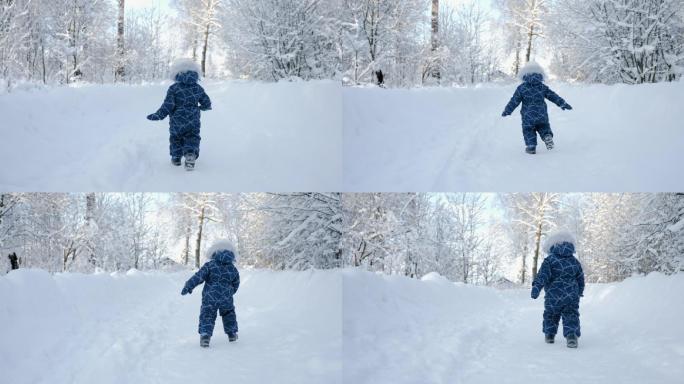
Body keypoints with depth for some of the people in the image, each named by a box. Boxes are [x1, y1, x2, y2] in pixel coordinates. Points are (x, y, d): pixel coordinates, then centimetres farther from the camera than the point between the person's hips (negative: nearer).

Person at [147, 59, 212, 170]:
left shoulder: (173, 89, -10)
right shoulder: (198, 88, 0)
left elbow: (168, 105, -15)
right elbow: (207, 103, 5)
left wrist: (158, 115, -7)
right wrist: (202, 107, 29)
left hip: (177, 122, -1)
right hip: (193, 123, 1)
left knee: (175, 138, 20)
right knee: (192, 139, 9)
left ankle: (176, 158, 31)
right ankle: (190, 154, -17)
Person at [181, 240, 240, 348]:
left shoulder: (210, 265, -5)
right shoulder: (233, 270, 5)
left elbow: (198, 277, -10)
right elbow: (235, 285, 14)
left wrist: (188, 287, -6)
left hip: (210, 298, -2)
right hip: (226, 299, 3)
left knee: (207, 316, 1)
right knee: (229, 314, 24)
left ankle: (205, 335, -17)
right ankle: (232, 334, 31)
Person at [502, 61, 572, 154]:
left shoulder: (521, 88, -6)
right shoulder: (543, 87, 2)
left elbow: (514, 101, -4)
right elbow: (553, 96, 6)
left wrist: (507, 111, 5)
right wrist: (563, 104, 14)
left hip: (528, 117, -2)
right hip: (542, 116, 2)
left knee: (528, 130, 11)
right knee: (544, 128, 19)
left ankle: (531, 146, 4)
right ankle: (547, 136, -9)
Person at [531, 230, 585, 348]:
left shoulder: (549, 260, -3)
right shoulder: (575, 262, 10)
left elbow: (543, 275, -17)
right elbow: (581, 280, 17)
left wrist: (536, 287, -24)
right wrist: (579, 293, 31)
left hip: (553, 296, -2)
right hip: (572, 297, 2)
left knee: (550, 315, 17)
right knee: (571, 316, 1)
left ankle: (549, 335, 27)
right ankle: (572, 334, -20)